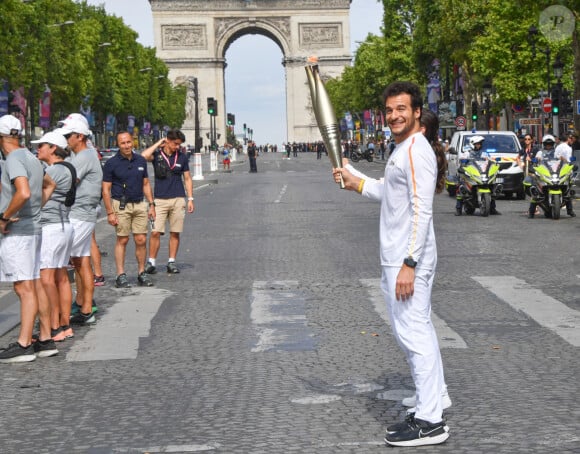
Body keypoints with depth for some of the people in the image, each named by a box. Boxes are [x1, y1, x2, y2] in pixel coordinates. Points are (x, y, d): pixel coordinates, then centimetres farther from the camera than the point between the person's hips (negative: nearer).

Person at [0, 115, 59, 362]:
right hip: (33, 228, 9)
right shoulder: (31, 158, 14)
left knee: (25, 288, -9)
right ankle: (45, 340, 15)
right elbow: (49, 184, 31)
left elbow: (24, 193, -30)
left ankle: (23, 345, -7)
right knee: (36, 286, 11)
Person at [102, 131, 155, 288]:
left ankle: (141, 273, 11)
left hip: (139, 204, 4)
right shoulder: (111, 163, -4)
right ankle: (121, 275, 4)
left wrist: (151, 204, 9)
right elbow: (106, 189, -4)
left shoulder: (141, 160, 9)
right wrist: (110, 213, -9)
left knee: (141, 240, 1)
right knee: (122, 240, -1)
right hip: (121, 205, -3)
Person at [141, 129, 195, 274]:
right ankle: (151, 262, 2)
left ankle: (171, 262, 13)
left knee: (175, 233, 4)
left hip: (178, 199, 2)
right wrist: (158, 144, -10)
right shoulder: (157, 155, 1)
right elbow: (144, 155, -22)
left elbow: (187, 179, 14)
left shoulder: (181, 157, 8)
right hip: (160, 199, -2)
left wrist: (190, 199, 7)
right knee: (155, 232, -7)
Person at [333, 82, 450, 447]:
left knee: (414, 333, -8)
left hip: (409, 260, -11)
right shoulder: (402, 150, 16)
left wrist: (408, 264, -25)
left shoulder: (417, 151, -17)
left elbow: (421, 211, -22)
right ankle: (433, 401, 26)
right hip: (396, 258, 11)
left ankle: (430, 422, -4)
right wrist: (355, 182, 20)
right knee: (418, 331, 16)